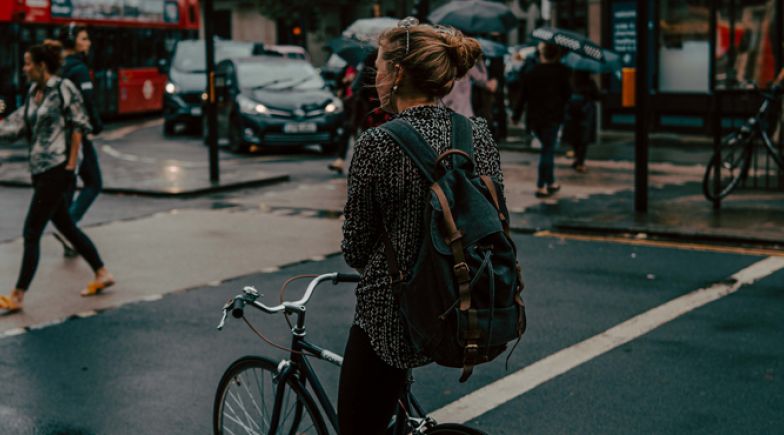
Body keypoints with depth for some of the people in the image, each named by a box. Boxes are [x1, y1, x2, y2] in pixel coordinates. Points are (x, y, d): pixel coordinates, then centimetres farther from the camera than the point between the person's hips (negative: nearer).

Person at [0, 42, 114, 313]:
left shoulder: (63, 88, -9)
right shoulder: (33, 93, 13)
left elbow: (78, 126, -11)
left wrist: (70, 166, -14)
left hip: (57, 169, -8)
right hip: (40, 170, 8)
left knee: (32, 232, -7)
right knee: (66, 227, 15)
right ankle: (102, 274, 26)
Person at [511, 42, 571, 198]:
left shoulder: (531, 72, 5)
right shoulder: (561, 71, -4)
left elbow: (522, 96, 6)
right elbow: (567, 93, -1)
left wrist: (516, 115, 14)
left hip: (533, 118, 4)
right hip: (552, 117, -4)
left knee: (548, 148, 18)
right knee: (548, 150, -1)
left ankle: (551, 183, 22)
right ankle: (541, 186, -6)